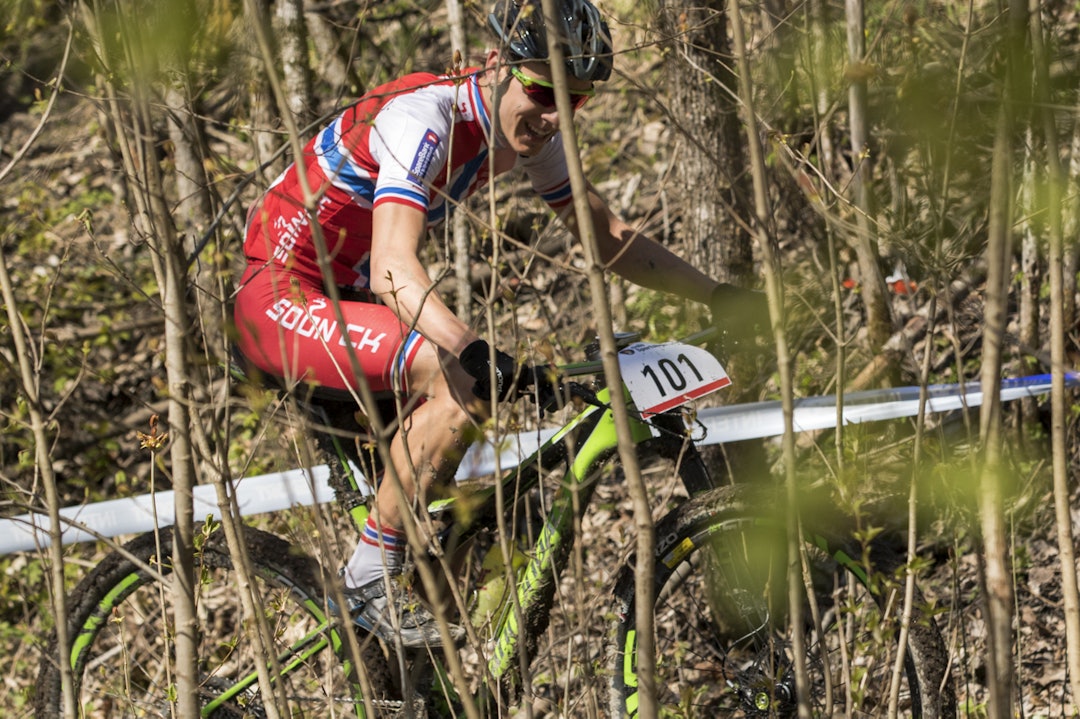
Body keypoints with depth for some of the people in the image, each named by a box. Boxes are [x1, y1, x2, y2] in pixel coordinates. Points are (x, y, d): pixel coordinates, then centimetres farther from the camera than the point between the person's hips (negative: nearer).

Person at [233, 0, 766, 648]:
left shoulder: (527, 130, -2)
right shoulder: (425, 117, -28)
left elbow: (607, 236, 9)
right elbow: (395, 269, -41)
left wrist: (722, 296, 2)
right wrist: (469, 348, -56)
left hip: (349, 296, 9)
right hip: (281, 298, -9)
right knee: (464, 380, -27)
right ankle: (370, 585, -18)